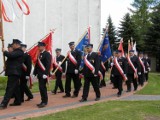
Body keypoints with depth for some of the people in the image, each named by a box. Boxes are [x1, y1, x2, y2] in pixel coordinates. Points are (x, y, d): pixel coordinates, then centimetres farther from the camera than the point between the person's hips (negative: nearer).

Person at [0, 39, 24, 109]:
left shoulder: (19, 51, -14)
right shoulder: (16, 51, 19)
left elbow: (11, 55, -28)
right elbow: (11, 56, 21)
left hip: (14, 73, -10)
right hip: (13, 72, 10)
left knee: (10, 88, -11)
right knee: (15, 88, 15)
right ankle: (17, 101, 23)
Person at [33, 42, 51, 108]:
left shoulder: (47, 54, -9)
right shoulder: (39, 54, 17)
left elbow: (48, 65, -17)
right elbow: (37, 64, 19)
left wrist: (46, 74, -23)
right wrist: (35, 73, 15)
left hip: (43, 74, -8)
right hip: (39, 74, 8)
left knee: (42, 87, -10)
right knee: (41, 87, 10)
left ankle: (44, 101, -3)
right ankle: (43, 101, 16)